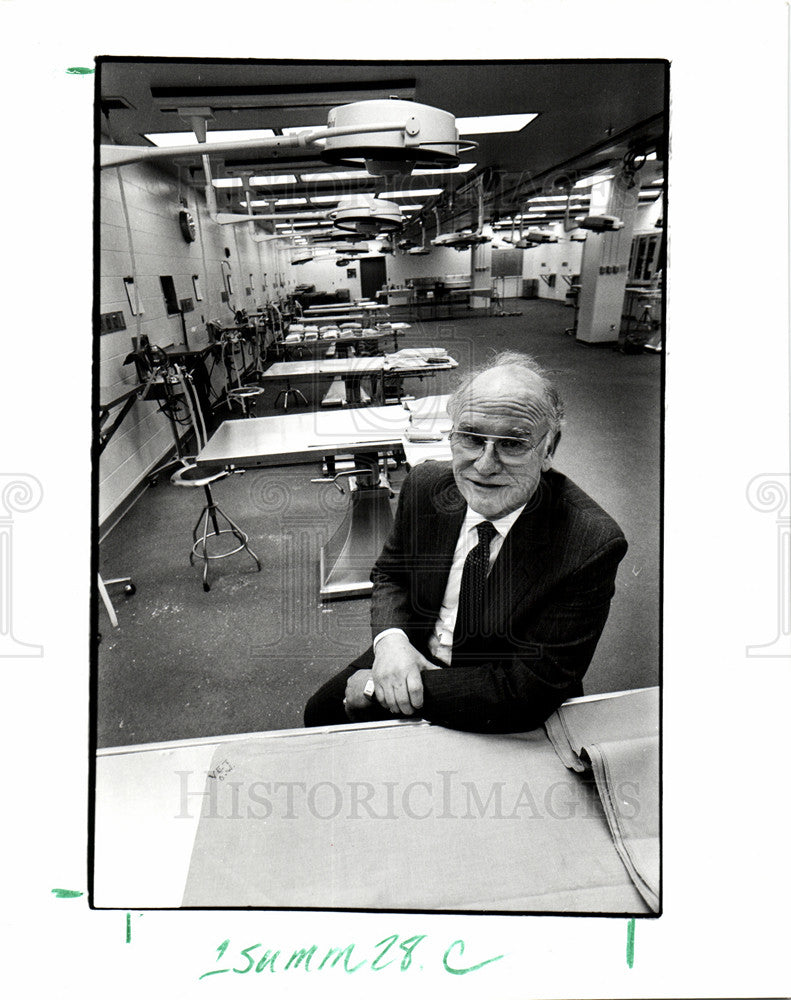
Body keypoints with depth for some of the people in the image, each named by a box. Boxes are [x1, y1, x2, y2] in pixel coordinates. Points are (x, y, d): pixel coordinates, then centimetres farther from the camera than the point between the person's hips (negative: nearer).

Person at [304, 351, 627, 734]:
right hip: (412, 657, 5)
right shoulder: (424, 485, -11)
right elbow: (389, 572, 6)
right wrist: (390, 639, -18)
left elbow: (532, 688, -28)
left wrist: (379, 688, -26)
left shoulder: (591, 544, -28)